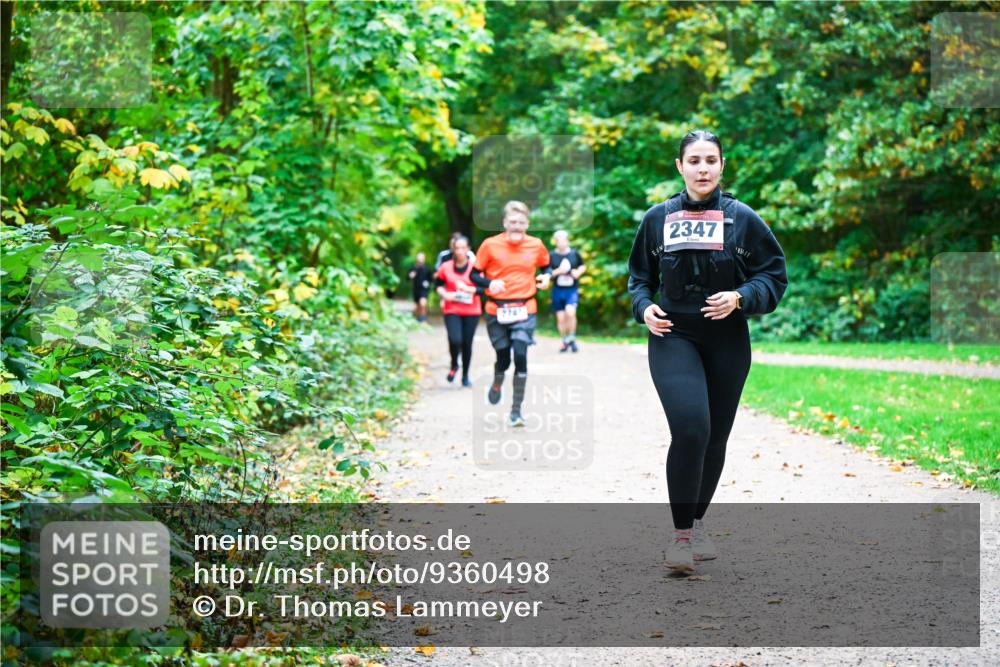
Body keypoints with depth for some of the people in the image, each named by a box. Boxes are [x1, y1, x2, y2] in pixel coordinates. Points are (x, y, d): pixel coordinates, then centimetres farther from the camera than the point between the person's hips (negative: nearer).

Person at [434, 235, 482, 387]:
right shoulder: (446, 267, -3)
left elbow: (482, 289, -8)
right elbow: (438, 283, 13)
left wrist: (467, 289, -22)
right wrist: (443, 294, -5)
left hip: (472, 311, 0)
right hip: (452, 310, 0)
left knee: (467, 344, 5)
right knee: (455, 340, -18)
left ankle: (465, 376, 25)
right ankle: (454, 365, 13)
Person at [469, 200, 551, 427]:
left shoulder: (536, 245, 1)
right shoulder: (490, 245, -5)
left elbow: (546, 266, 19)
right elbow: (474, 274, 1)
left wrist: (545, 277, -3)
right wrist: (489, 283, -18)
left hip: (525, 310, 0)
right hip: (497, 310, 0)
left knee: (520, 355, -13)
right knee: (503, 357, 6)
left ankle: (516, 410, -2)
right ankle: (497, 384, 43)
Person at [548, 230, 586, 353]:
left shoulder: (575, 254, 3)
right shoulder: (551, 256, -1)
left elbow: (583, 266, 18)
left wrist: (578, 272, -2)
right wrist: (558, 271, -16)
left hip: (572, 290, -1)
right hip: (558, 290, 1)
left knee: (570, 312, -23)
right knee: (560, 318, 5)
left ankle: (572, 338, -4)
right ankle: (565, 342, 24)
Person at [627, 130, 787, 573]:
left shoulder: (742, 218, 0)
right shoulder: (658, 218, 4)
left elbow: (775, 275, 2)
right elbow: (639, 275, 15)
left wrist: (741, 297, -15)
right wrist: (643, 307, -4)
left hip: (727, 341, 1)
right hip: (673, 337, -1)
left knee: (715, 437, 11)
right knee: (689, 428, -20)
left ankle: (697, 522, 33)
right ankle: (681, 534, -12)